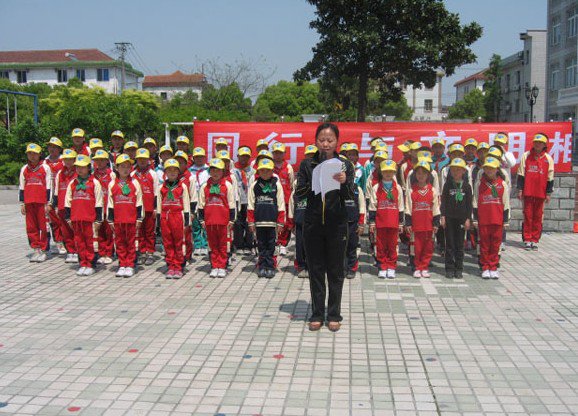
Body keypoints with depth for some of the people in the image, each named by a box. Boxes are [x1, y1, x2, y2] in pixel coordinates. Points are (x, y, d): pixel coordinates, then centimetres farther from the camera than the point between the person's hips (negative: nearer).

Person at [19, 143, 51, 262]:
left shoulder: (45, 168, 1)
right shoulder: (24, 169, 11)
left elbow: (48, 187, 0)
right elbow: (21, 187, 14)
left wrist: (48, 203, -4)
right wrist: (22, 203, 8)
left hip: (42, 202, -4)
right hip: (29, 202, 4)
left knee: (43, 226, -1)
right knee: (31, 227, 5)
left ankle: (43, 250, 7)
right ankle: (36, 249, 14)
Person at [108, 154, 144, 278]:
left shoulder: (135, 183, 0)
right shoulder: (112, 184, 4)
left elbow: (139, 202, 2)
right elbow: (110, 204, 7)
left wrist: (139, 219, 0)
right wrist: (110, 220, 5)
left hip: (131, 219, -2)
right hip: (118, 219, 2)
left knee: (131, 242, 5)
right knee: (120, 243, 9)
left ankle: (130, 265, 13)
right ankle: (122, 265, 19)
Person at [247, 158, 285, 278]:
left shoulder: (276, 185, 1)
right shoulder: (255, 185, 5)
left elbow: (281, 205, 2)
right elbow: (250, 205, 7)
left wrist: (280, 222, 0)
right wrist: (251, 222, 4)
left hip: (272, 220, -1)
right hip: (259, 221, 1)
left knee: (271, 245, 4)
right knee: (261, 245, 8)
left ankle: (270, 267, 11)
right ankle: (262, 267, 15)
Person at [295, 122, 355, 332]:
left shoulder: (345, 165, 1)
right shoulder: (308, 164, 3)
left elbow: (349, 196, -6)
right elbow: (298, 193, -1)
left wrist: (344, 182, -26)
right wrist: (314, 184, -19)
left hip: (336, 224, -1)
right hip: (313, 224, 1)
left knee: (336, 271, 7)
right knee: (316, 270, 7)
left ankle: (334, 315, 17)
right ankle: (317, 314, 17)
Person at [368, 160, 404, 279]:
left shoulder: (398, 188, 7)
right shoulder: (376, 188, 2)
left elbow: (400, 207, 11)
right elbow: (372, 206, 3)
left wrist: (401, 222, 9)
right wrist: (371, 222, -1)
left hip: (393, 223, 1)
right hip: (380, 222, -1)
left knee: (392, 245, 5)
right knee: (381, 246, 4)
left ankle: (391, 267, 14)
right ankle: (382, 267, 12)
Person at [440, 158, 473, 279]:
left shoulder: (467, 186, 2)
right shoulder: (447, 185, 2)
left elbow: (469, 204, 3)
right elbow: (443, 201, 3)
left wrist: (468, 219, -2)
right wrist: (443, 216, -4)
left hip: (462, 218, 0)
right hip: (449, 218, 0)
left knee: (460, 244, 6)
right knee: (450, 244, 3)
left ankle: (459, 269, 13)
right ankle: (449, 268, 9)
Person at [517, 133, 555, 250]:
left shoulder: (548, 159, 3)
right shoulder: (526, 156, 3)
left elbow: (550, 178, 5)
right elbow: (521, 174, 5)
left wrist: (548, 193, 3)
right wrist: (520, 189, 0)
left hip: (541, 193, 0)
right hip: (527, 192, 0)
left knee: (538, 217, 5)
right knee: (527, 216, 3)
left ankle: (535, 240, 13)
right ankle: (527, 240, 9)